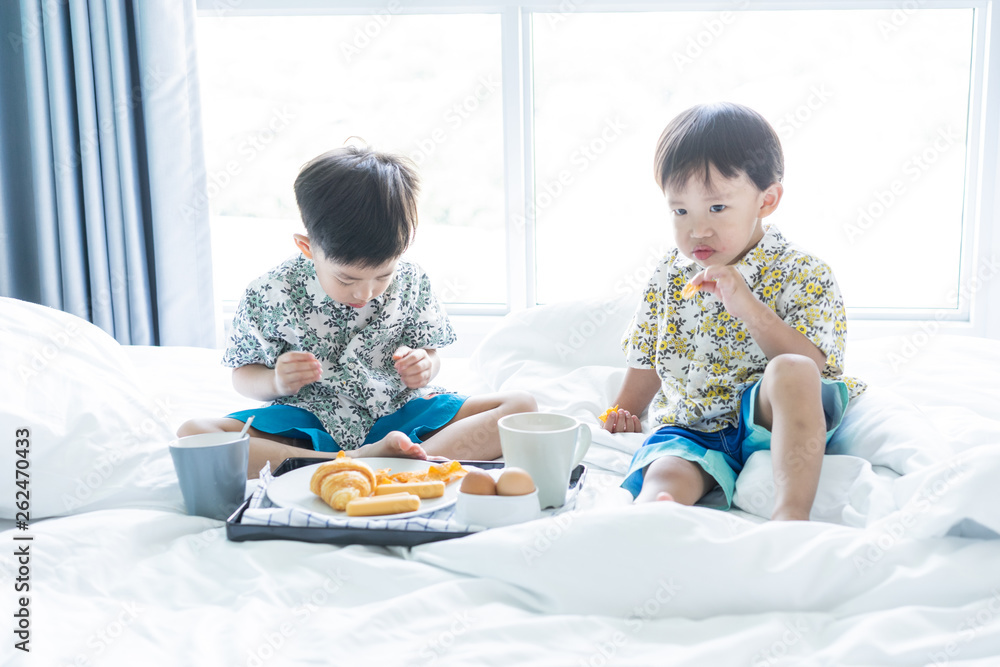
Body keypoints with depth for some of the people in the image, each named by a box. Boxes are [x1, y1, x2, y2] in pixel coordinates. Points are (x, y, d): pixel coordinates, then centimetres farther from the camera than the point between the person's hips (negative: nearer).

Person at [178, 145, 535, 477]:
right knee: (192, 434, -26)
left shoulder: (410, 282, -5)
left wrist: (424, 366, -16)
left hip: (397, 413, 2)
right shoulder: (271, 295, -11)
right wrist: (277, 381, -22)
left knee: (521, 406, -16)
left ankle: (382, 457, -34)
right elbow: (244, 376, 1)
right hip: (308, 422, -1)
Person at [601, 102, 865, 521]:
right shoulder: (670, 276, 10)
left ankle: (791, 516, -47)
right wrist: (623, 414, 14)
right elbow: (648, 360, 24)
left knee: (790, 372, -36)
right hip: (692, 430, 4)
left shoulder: (801, 273, -5)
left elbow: (810, 365, -17)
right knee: (667, 474, -29)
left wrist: (746, 304, -25)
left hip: (772, 422, -3)